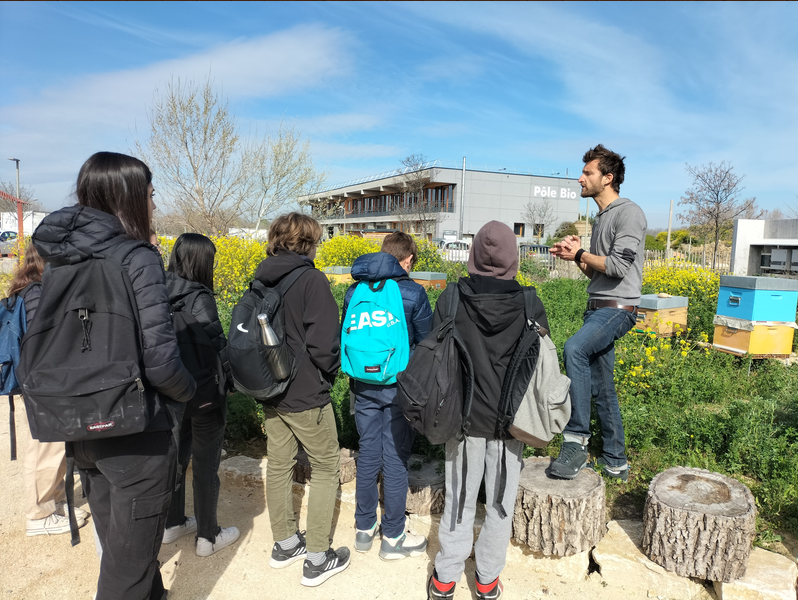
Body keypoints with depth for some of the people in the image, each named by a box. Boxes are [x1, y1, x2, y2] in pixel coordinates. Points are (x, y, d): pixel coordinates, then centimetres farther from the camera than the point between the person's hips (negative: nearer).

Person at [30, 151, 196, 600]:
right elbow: (159, 358, -23)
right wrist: (189, 393, -3)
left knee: (116, 547, 24)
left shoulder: (58, 260, 3)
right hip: (135, 433, -7)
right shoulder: (137, 258, -18)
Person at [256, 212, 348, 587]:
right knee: (326, 468, 9)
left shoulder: (261, 281, 3)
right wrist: (329, 375, -3)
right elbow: (323, 343, -23)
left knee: (279, 465, 18)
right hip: (305, 396, -7)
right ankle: (317, 560, 16)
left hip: (270, 392, 7)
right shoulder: (312, 280, -18)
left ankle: (284, 544, 35)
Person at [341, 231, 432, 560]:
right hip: (399, 387, -4)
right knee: (395, 458, 6)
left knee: (368, 453, 16)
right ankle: (393, 538, 19)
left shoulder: (354, 291, 3)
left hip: (364, 386, 5)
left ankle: (364, 529, 30)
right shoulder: (413, 292, -12)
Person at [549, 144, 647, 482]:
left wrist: (579, 254, -7)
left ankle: (576, 439, -29)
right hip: (597, 308, 10)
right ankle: (615, 462, 24)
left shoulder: (629, 213, -8)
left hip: (618, 308, -10)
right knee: (602, 387, 12)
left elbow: (618, 266, -20)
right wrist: (575, 256, 5)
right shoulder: (600, 218, 20)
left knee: (574, 348, -35)